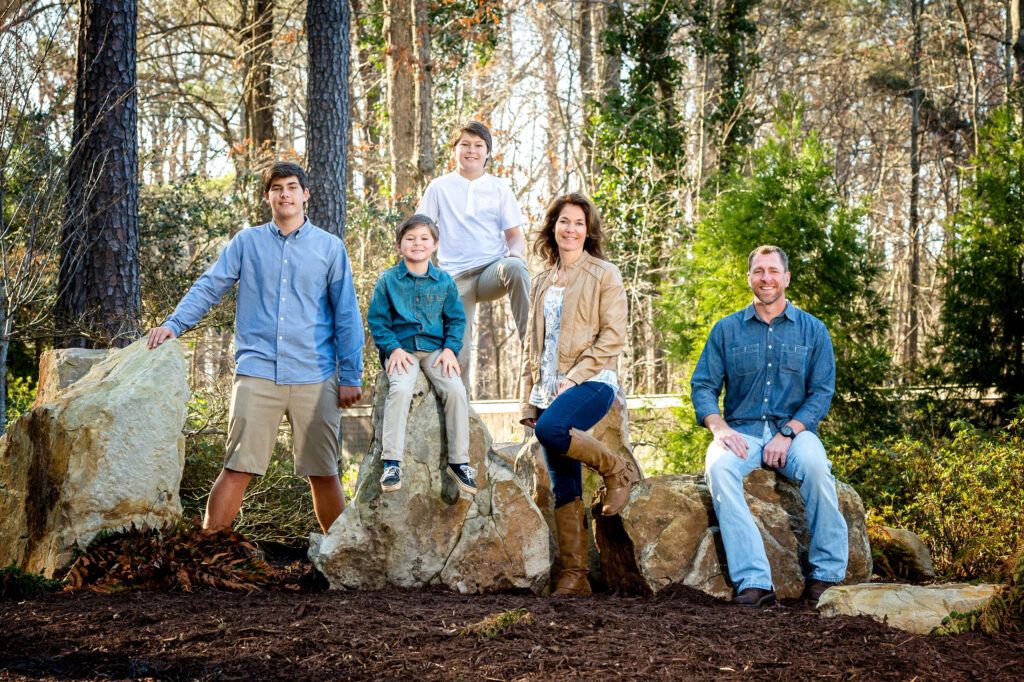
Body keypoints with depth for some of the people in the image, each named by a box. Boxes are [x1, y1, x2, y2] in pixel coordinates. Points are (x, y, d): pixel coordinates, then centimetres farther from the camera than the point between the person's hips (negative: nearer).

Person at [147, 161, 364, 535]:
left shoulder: (330, 248, 9)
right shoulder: (246, 242, 10)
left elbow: (346, 316, 9)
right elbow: (208, 287, 7)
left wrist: (351, 376, 5)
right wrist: (173, 324, -9)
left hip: (314, 377, 0)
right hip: (257, 374, 0)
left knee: (323, 472, 5)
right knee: (237, 469, -5)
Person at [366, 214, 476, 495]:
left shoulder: (444, 281, 9)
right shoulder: (388, 279, 4)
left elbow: (456, 319, 13)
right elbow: (377, 319, 4)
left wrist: (450, 348, -2)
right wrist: (392, 348, -9)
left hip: (435, 349, 2)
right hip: (401, 348, -2)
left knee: (456, 390, -22)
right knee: (400, 389, -31)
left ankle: (458, 461, -10)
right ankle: (391, 462, -26)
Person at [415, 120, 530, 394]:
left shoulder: (499, 188, 12)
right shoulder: (439, 187, 11)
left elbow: (514, 234, 11)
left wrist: (515, 251, -12)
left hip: (492, 269, 0)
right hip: (456, 277, 0)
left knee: (515, 266, -36)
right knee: (457, 351, -7)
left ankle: (530, 341, -35)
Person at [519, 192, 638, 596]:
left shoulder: (604, 275, 3)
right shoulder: (542, 283, 20)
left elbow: (613, 336, -6)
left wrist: (575, 376, -15)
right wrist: (529, 399, 14)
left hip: (592, 381, -6)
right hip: (550, 388, 6)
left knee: (550, 430, -35)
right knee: (563, 487, -1)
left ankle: (616, 469, -11)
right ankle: (574, 575, 1)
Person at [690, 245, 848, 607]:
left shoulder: (812, 330, 10)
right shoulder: (726, 329, 12)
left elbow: (822, 392, 3)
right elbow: (702, 386, 6)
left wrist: (788, 433, -13)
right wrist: (720, 428, -13)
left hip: (793, 431, 0)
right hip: (741, 431, 1)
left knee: (815, 464, -35)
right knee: (719, 466, -33)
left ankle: (827, 573, -20)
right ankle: (754, 580, -38)